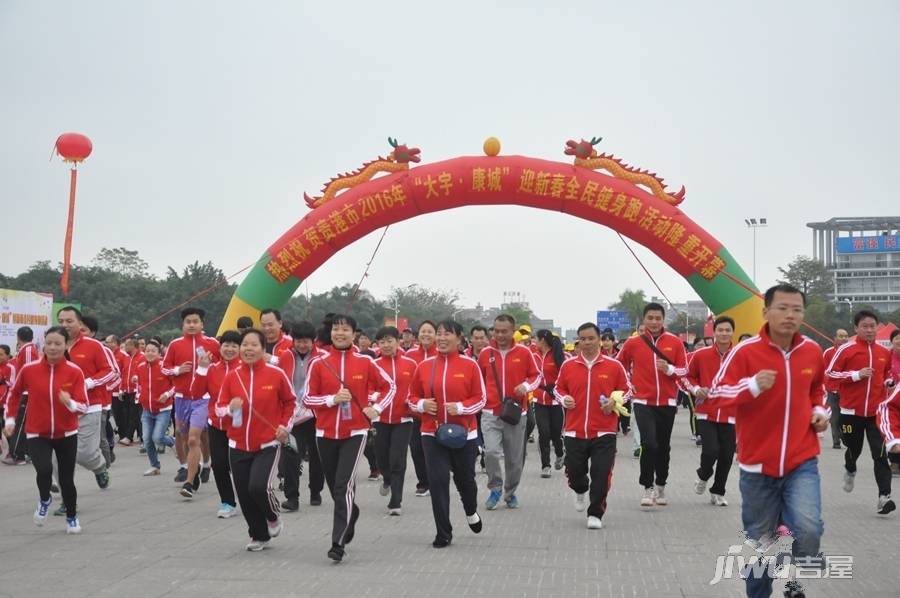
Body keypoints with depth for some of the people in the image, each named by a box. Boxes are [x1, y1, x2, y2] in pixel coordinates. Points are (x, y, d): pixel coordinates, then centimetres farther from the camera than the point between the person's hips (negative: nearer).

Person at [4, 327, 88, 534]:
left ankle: (72, 518, 34)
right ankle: (44, 500, 12)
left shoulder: (75, 371, -12)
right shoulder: (29, 369, -8)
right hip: (37, 434, 0)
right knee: (44, 470, -23)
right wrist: (10, 418, 11)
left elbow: (84, 406, -13)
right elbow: (14, 393, 11)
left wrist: (70, 403, -34)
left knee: (66, 478, 7)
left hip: (66, 433, 0)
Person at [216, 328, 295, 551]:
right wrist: (230, 408, -16)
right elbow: (218, 407, 5)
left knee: (259, 487, -21)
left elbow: (290, 402, 8)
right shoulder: (231, 376, 0)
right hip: (238, 445, 3)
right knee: (245, 495, 6)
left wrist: (285, 426, -2)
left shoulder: (276, 374, -6)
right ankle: (259, 535, 29)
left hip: (268, 444, -3)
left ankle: (274, 518, 13)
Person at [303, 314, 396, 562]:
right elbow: (307, 398, 0)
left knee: (344, 486, -15)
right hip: (325, 432, 3)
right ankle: (351, 513, 46)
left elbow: (389, 386, 11)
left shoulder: (365, 362, -1)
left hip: (355, 432, -2)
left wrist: (376, 408, -3)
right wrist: (332, 399, -15)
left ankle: (338, 543, -13)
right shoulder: (318, 363, 0)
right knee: (334, 486, 15)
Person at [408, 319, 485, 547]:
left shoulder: (470, 365, -5)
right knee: (438, 480, -5)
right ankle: (443, 534, 6)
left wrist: (460, 407, -18)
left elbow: (480, 399, -3)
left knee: (465, 477, 14)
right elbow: (412, 397, 9)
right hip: (432, 433, 1)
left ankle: (471, 512, 47)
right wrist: (422, 404, -11)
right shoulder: (424, 366, 1)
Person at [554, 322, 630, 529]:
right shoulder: (568, 366, 4)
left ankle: (595, 514, 11)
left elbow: (626, 389, 10)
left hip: (604, 432, -1)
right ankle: (581, 491, 41)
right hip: (575, 431, 2)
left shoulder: (614, 366, 0)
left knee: (601, 475, -4)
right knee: (574, 472, 5)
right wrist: (564, 399, -5)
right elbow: (558, 388, 16)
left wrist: (615, 401, -8)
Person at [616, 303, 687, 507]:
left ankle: (661, 486, 28)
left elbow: (685, 370, 3)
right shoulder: (633, 343, -1)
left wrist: (670, 369, -16)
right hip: (643, 402, -2)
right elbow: (619, 365, 14)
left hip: (667, 402, 2)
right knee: (649, 444, -15)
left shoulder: (675, 342, 0)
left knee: (663, 447, 10)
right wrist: (628, 385, 6)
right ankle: (648, 488, -3)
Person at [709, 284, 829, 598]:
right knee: (760, 542, 12)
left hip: (802, 461, 2)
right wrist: (752, 386, -28)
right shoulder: (745, 351, -12)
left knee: (809, 529, -20)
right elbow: (715, 393, -13)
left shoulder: (812, 351, 1)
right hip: (758, 464, -1)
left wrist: (820, 411, 4)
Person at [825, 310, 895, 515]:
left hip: (877, 411, 1)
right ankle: (850, 471, 51)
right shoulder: (846, 350, -6)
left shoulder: (884, 352, 6)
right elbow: (829, 373, -8)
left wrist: (889, 382, 2)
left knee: (880, 454, -10)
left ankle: (884, 496, -12)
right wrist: (857, 375, -17)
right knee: (854, 449, 16)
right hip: (851, 411, -1)